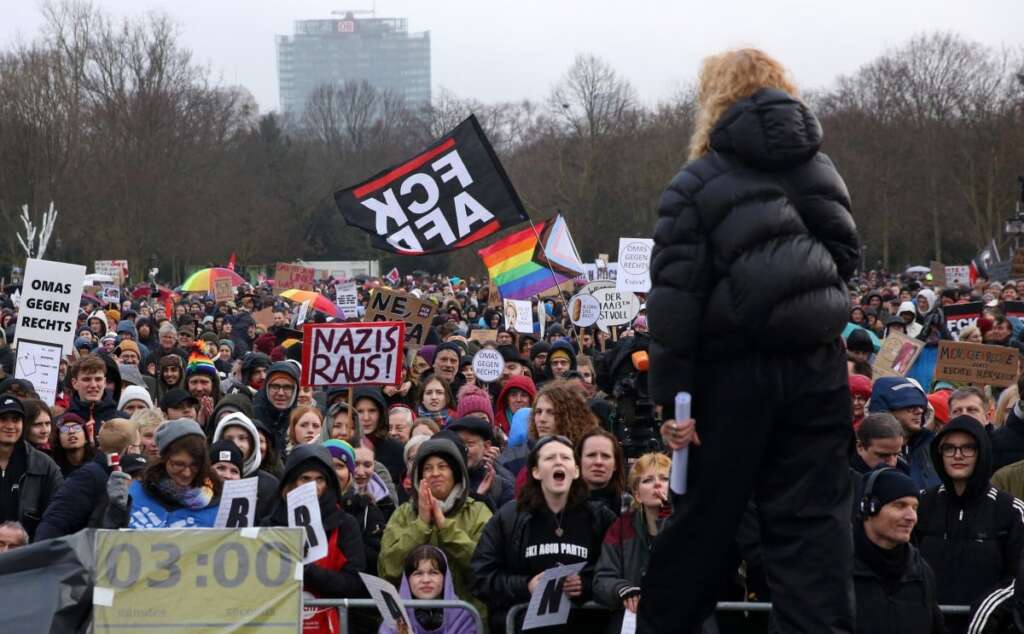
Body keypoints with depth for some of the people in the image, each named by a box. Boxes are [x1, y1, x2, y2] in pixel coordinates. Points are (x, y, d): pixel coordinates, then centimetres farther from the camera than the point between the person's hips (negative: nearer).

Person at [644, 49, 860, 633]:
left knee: (707, 517, 9)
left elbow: (675, 296, -10)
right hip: (818, 366, 3)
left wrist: (669, 396, -10)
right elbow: (848, 259, 16)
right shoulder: (820, 171, 10)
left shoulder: (697, 184, -4)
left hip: (737, 370, -3)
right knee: (814, 520, 4)